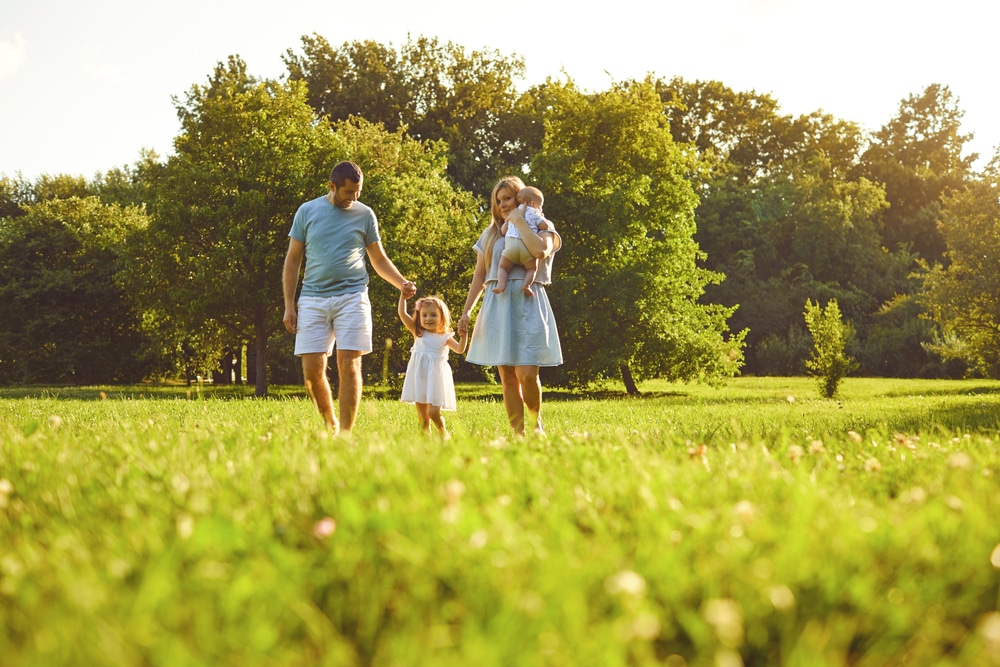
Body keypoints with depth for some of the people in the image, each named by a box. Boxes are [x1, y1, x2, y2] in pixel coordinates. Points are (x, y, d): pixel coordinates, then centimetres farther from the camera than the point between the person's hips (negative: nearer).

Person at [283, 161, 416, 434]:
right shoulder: (307, 211, 7)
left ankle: (345, 432, -5)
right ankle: (329, 424, 18)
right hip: (313, 299, 1)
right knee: (312, 369, -4)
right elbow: (292, 260, 10)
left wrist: (402, 283, -5)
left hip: (352, 297, -1)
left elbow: (379, 260, 14)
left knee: (349, 365, -8)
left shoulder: (365, 215, 7)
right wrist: (289, 306, 4)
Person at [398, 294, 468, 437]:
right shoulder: (418, 333, 6)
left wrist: (463, 336, -20)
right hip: (419, 377, 2)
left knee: (434, 412, -10)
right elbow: (402, 313, 1)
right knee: (422, 416, 2)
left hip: (436, 377, -2)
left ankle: (442, 431, 15)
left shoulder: (444, 337, 4)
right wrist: (403, 296, -2)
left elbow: (459, 349, -7)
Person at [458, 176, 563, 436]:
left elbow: (540, 250, -18)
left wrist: (520, 221, -8)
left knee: (526, 374, -14)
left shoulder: (541, 229, 7)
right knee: (507, 377, 0)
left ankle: (536, 422, 9)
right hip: (497, 304, 4)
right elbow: (479, 276, 19)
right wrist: (466, 311, 13)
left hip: (527, 304, -4)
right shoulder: (491, 235, 19)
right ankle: (517, 433, 2)